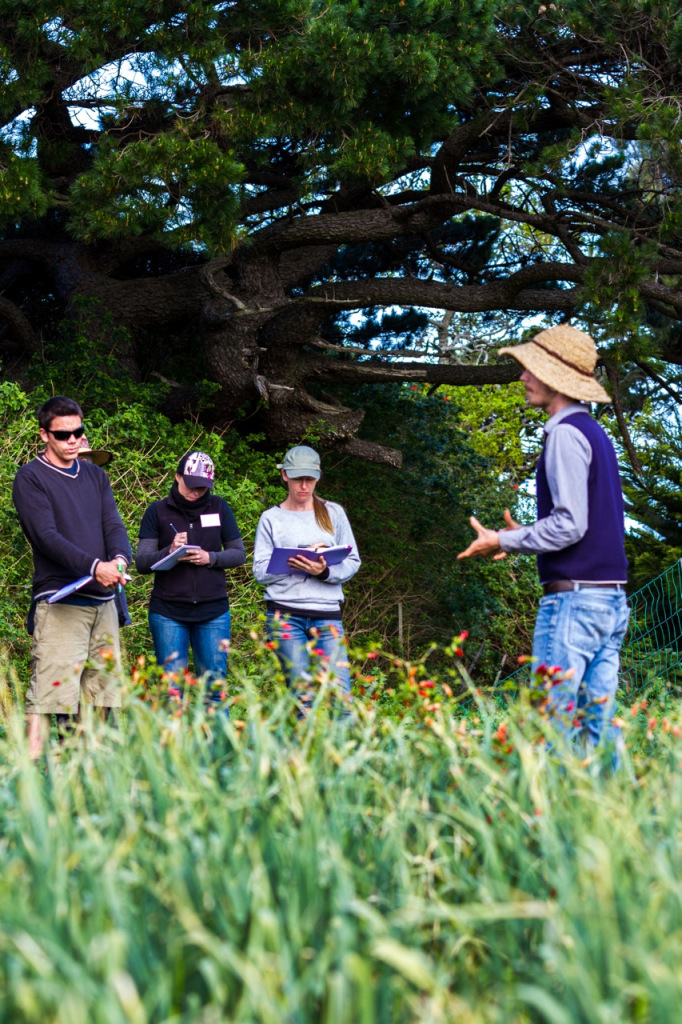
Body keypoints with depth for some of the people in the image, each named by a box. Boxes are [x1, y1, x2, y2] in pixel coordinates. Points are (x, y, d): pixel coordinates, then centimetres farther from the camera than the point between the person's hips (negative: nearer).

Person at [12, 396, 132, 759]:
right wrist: (94, 566, -25)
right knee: (50, 693, -14)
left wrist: (120, 558, -15)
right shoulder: (30, 478, -1)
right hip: (59, 602, -6)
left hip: (103, 598, 6)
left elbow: (114, 525, 9)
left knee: (102, 692, 7)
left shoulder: (95, 476, 19)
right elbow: (47, 537, -12)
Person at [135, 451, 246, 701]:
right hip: (168, 612, -1)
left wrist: (210, 558, -11)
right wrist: (169, 552, -20)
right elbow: (141, 562, -1)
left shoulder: (219, 507, 7)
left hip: (213, 612, 1)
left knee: (214, 685, 3)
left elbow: (239, 554, 8)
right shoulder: (158, 511, 4)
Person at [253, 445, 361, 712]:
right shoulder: (271, 518, 9)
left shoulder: (333, 513, 12)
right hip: (285, 615, -1)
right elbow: (260, 571, 3)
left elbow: (352, 562, 8)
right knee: (303, 695, -8)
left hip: (327, 615, 1)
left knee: (339, 694, -10)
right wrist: (297, 562, -12)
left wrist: (324, 571, -12)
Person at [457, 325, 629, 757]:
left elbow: (570, 524, -17)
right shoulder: (597, 433, 18)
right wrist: (526, 535, 23)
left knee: (556, 725, -7)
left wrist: (504, 541, -6)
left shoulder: (566, 433, -10)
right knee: (598, 728, 9)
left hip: (574, 596, -9)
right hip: (613, 599, 9)